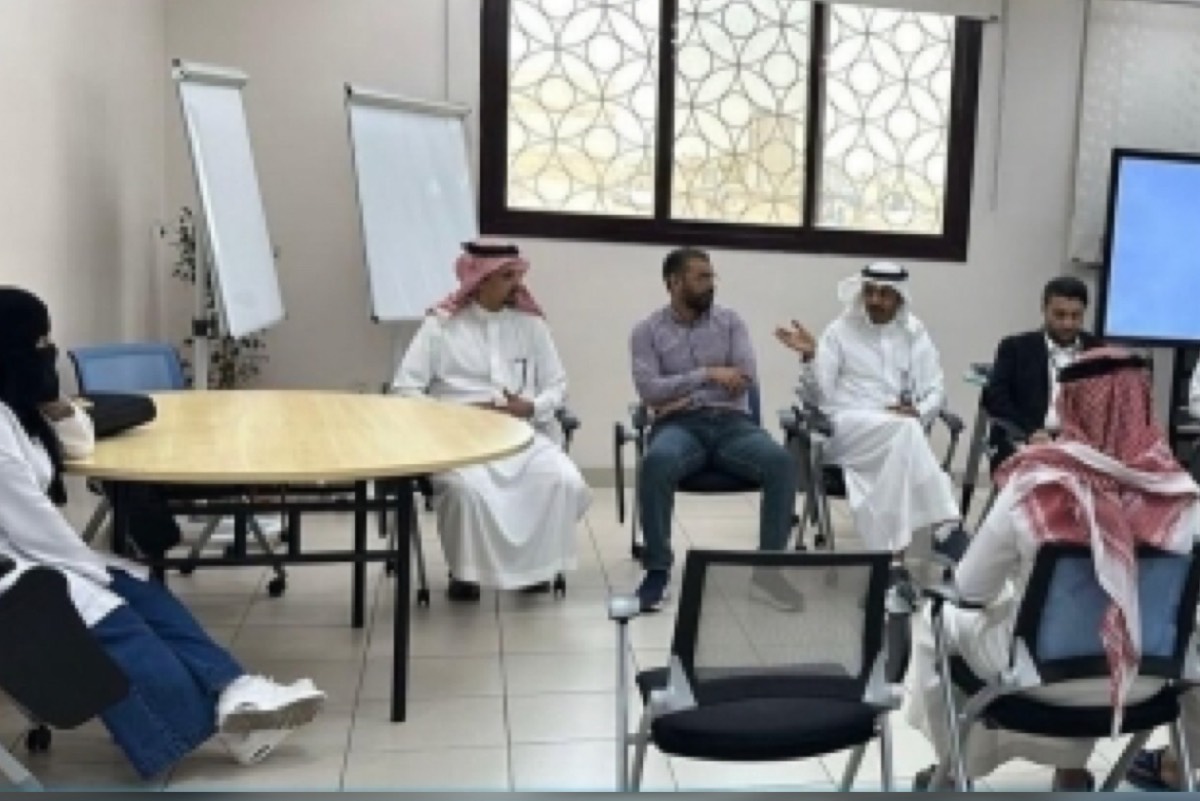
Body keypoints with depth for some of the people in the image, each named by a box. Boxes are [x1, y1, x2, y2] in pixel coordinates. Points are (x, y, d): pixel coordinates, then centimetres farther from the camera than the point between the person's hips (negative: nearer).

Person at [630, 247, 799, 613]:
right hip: (679, 424, -2)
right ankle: (658, 571, -23)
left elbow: (746, 378, -1)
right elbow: (649, 390, -7)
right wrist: (707, 374, -11)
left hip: (732, 421, 2)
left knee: (782, 462, -28)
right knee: (656, 463, -37)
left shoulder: (730, 321, 12)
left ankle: (769, 567, -18)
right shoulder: (647, 331, 6)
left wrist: (686, 395, -8)